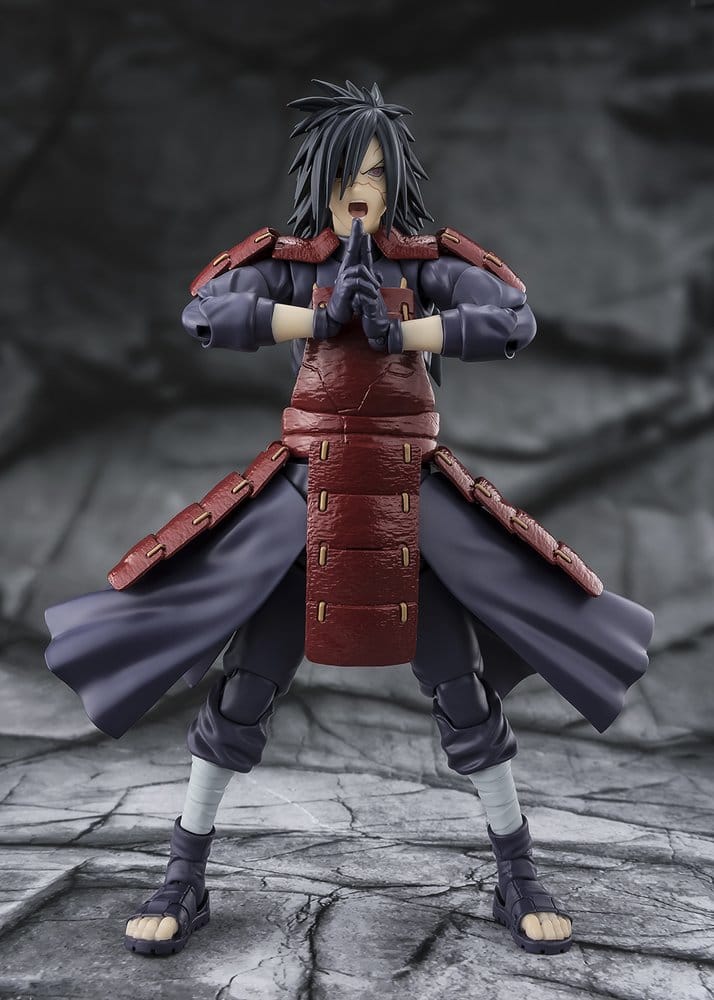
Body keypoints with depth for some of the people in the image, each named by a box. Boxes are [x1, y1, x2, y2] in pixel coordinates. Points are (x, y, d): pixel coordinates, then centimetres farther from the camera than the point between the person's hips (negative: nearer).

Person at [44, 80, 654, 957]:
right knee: (241, 686, 2)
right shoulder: (289, 261, 3)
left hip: (412, 492, 0)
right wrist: (324, 318, -19)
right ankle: (182, 882, 20)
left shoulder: (429, 262, 3)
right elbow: (203, 313, -13)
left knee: (464, 690, 2)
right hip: (305, 489, 0)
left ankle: (519, 880, 22)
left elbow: (514, 321, -12)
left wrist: (399, 329, -20)